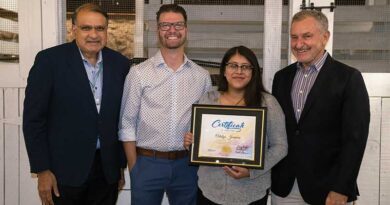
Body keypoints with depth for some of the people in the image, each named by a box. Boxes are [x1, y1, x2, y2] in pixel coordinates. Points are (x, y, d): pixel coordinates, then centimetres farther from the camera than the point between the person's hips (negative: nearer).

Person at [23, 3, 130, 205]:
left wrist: (121, 165, 9)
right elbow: (33, 118, -7)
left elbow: (122, 118, 8)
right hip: (64, 172, -3)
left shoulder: (120, 63, 2)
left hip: (107, 170, 3)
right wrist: (42, 170, -9)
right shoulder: (49, 60, -8)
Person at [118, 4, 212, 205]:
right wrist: (133, 168, -3)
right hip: (147, 163, -2)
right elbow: (127, 124, -1)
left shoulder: (202, 76, 3)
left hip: (187, 164, 2)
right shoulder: (139, 73, -4)